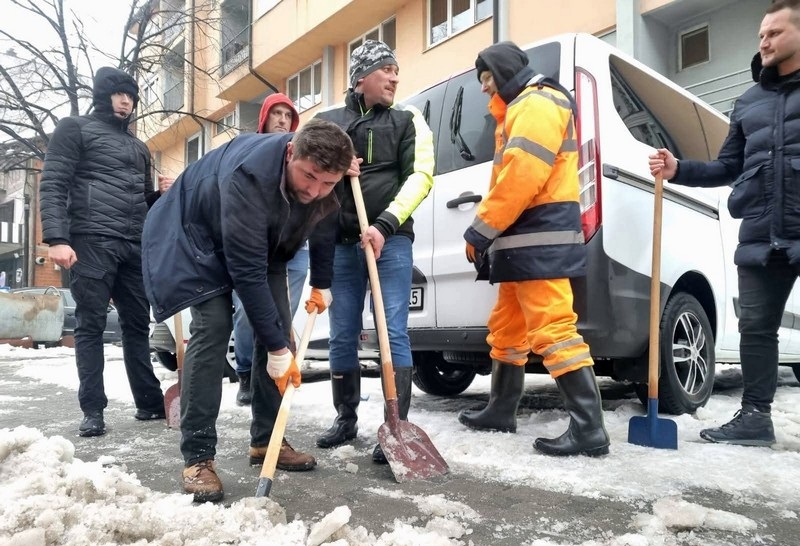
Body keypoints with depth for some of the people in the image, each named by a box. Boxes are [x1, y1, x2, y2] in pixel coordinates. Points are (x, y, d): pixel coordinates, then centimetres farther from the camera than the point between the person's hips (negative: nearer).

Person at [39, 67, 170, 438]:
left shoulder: (139, 147, 25)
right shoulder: (75, 129, 7)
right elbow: (53, 184, -5)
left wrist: (162, 194, 4)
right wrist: (56, 237, -18)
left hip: (136, 245, 6)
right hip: (91, 241, -5)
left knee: (138, 325, 6)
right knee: (90, 326, -4)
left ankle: (150, 401, 11)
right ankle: (93, 410, 2)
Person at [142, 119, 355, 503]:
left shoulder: (325, 181, -22)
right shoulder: (250, 174, -42)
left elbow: (323, 225, 2)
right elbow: (246, 272, -40)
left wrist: (321, 284, 3)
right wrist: (277, 348, -36)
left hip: (264, 242, 6)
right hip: (199, 233, -6)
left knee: (279, 328, -3)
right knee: (212, 327, -20)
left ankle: (265, 440, 10)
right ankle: (197, 457, -11)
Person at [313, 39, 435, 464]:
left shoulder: (408, 121, 9)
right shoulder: (326, 122, 14)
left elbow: (420, 176, -3)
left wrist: (385, 225, -16)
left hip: (391, 240, -2)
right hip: (340, 242, 3)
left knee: (393, 333, -6)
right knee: (342, 335, 8)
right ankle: (346, 418, 23)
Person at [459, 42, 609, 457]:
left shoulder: (536, 104, -8)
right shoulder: (522, 108, 27)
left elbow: (520, 178, -20)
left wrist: (479, 232, -14)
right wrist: (488, 233, 14)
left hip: (540, 240, -11)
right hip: (524, 240, 11)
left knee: (554, 331, -13)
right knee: (506, 329, 16)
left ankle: (588, 428, -9)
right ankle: (500, 411, 28)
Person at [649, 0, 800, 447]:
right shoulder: (748, 102, 20)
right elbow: (730, 167, 21)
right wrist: (678, 169, 7)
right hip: (760, 239, 4)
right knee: (755, 326, 6)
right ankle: (756, 415, 15)